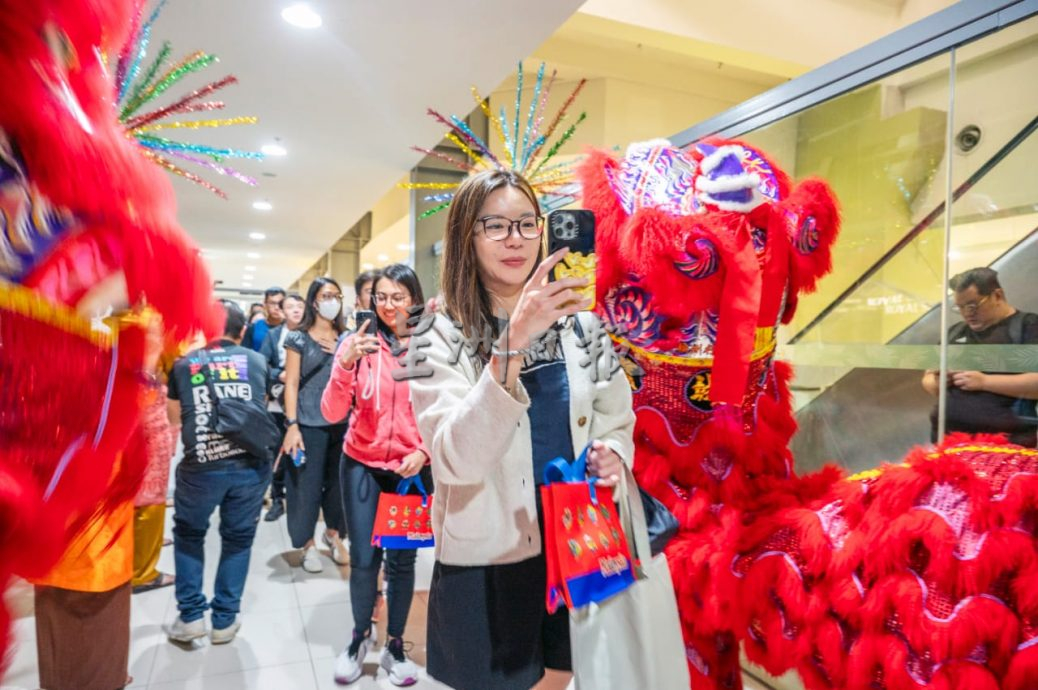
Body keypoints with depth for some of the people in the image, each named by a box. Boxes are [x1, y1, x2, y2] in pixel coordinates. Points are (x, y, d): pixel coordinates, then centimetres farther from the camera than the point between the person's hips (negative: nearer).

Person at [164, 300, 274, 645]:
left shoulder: (183, 364, 8)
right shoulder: (257, 361, 8)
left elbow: (174, 417, 22)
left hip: (200, 468, 0)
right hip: (250, 464, 1)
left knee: (188, 535, 23)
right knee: (238, 539, 16)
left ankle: (191, 616, 23)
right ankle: (225, 620, 24)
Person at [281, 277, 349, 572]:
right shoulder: (298, 338, 0)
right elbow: (291, 384, -4)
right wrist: (291, 425, -11)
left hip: (343, 423, 3)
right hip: (309, 424, -3)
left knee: (338, 481, 11)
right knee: (306, 483, 4)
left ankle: (333, 533, 31)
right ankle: (308, 543, 19)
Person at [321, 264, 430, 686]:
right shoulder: (359, 344, -7)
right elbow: (332, 414, -12)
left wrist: (424, 451, -13)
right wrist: (345, 363, -25)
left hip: (413, 469, 0)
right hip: (362, 465, 0)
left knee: (402, 558, 8)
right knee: (364, 557, 4)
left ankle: (395, 645, 30)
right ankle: (360, 635, 32)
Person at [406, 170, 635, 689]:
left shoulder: (581, 327, 0)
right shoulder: (441, 339, -13)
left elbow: (617, 424, 10)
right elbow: (456, 461, -26)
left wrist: (612, 453, -13)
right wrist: (512, 344, -36)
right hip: (486, 565, -3)